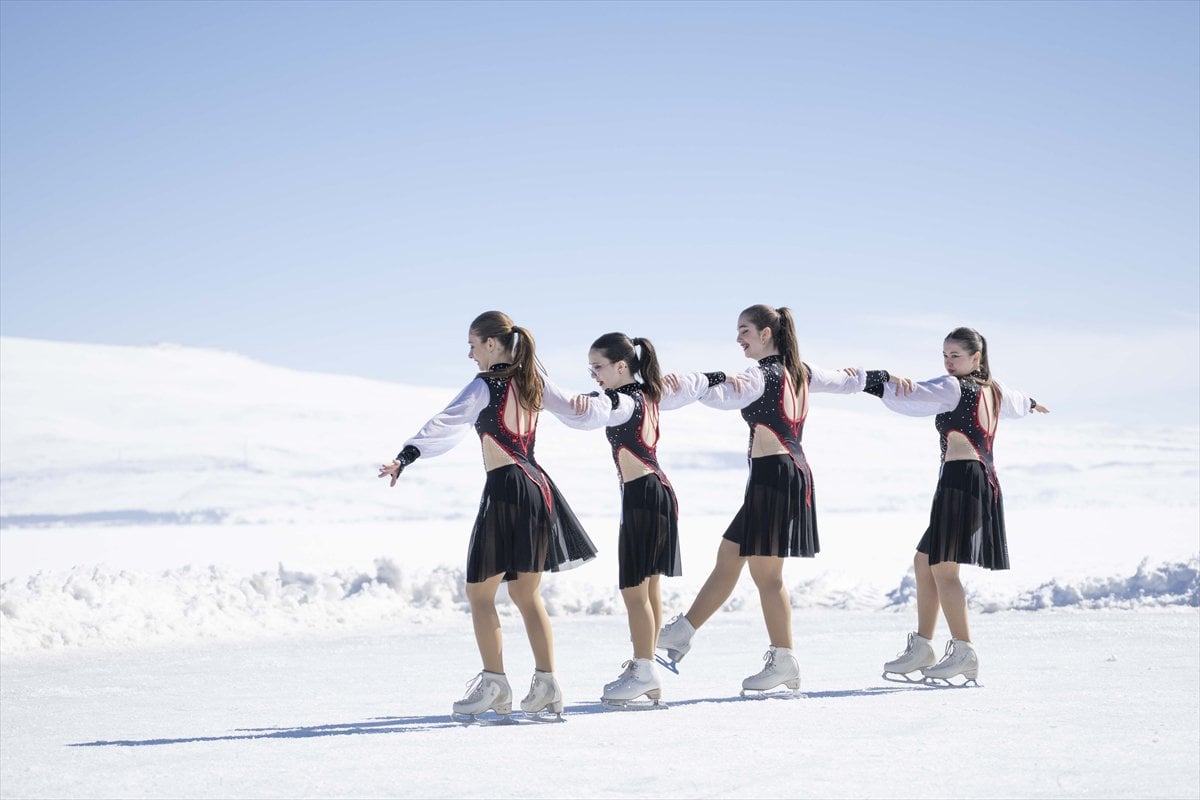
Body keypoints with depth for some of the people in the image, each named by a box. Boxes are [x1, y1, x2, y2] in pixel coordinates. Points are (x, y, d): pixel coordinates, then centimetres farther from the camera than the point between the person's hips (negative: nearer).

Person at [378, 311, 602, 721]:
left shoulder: (485, 386, -10)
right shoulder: (533, 381, 11)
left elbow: (444, 425, -24)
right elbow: (575, 409, 26)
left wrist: (405, 457, -33)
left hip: (505, 490, -8)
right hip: (537, 486, 8)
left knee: (480, 592, 2)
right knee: (527, 594, 13)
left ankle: (494, 685, -1)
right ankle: (546, 685, 10)